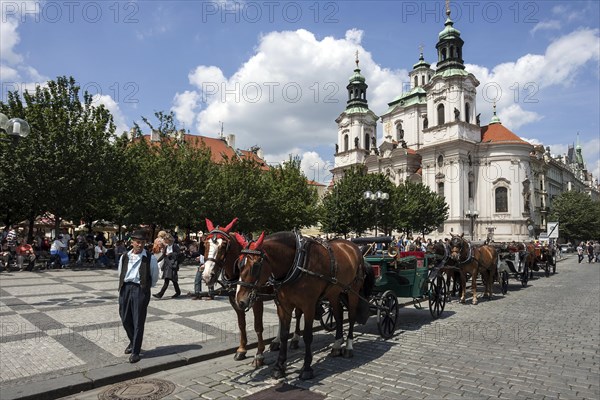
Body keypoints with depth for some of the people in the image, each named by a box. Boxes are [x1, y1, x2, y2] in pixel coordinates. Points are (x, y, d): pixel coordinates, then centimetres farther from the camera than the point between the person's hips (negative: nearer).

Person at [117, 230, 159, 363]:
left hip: (141, 290, -4)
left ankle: (135, 352, 10)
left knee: (138, 322, 0)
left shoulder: (150, 258, -4)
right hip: (125, 289, 4)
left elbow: (155, 277, 4)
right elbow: (120, 273, 19)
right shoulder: (124, 257, 7)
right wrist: (124, 286, 14)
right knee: (125, 319, 12)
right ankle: (132, 342, 38)